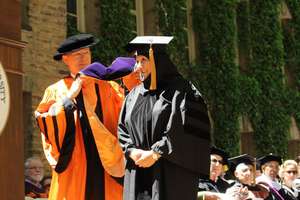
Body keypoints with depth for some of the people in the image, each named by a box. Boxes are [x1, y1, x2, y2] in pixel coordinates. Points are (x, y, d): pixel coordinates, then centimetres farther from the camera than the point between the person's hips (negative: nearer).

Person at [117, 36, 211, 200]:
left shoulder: (180, 91, -1)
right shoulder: (134, 95, 17)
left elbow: (183, 130, -11)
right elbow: (122, 129, 14)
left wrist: (155, 154, -13)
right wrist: (133, 152, -5)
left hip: (170, 175, -5)